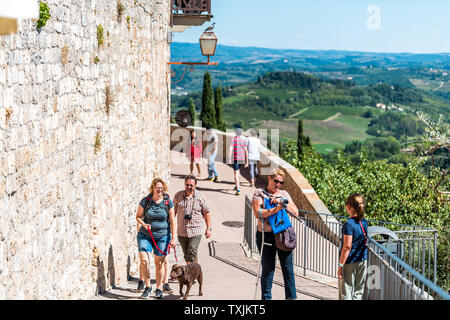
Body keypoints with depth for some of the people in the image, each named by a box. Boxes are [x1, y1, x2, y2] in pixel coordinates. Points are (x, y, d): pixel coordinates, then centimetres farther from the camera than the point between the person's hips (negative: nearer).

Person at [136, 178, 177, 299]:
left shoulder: (168, 202, -4)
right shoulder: (145, 201, -5)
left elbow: (172, 220, 1)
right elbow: (138, 216, 5)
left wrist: (173, 238, -2)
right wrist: (143, 224, -16)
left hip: (162, 236, 0)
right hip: (145, 235, 0)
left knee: (159, 262, 3)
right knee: (143, 260, -12)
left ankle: (159, 288, 20)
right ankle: (147, 286, 7)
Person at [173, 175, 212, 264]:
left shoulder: (200, 197, -2)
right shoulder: (178, 196, 2)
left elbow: (206, 213, 5)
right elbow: (173, 212, 12)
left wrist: (209, 228, 3)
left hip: (195, 232, -3)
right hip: (181, 232, 3)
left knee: (192, 253, -14)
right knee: (186, 254, 11)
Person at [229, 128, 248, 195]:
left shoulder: (233, 139, -4)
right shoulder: (243, 140, 7)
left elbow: (231, 149, -16)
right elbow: (246, 151, 4)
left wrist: (229, 158, -22)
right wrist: (247, 162, 6)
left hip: (235, 158, -4)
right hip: (242, 159, 4)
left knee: (236, 174, -6)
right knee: (237, 171, 27)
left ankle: (238, 190, -18)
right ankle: (237, 186, 39)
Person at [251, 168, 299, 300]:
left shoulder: (284, 194, 14)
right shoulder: (259, 193, 3)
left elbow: (295, 212, 6)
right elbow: (257, 213, -12)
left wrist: (282, 202, -7)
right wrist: (275, 210, -21)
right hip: (266, 235, -3)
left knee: (288, 268, 1)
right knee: (268, 269, 2)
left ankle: (291, 296, 8)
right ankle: (266, 297, 12)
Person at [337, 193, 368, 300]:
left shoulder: (349, 224, -18)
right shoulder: (365, 222, 3)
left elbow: (347, 247, -19)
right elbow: (365, 243, 12)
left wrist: (340, 265, -15)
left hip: (350, 262, -7)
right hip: (363, 260, 7)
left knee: (346, 293, 2)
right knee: (358, 293, 13)